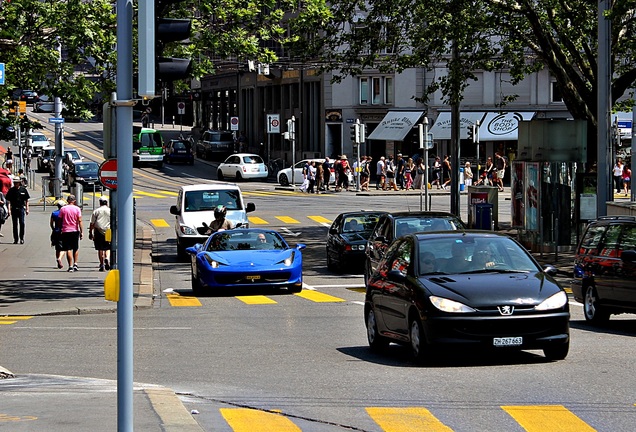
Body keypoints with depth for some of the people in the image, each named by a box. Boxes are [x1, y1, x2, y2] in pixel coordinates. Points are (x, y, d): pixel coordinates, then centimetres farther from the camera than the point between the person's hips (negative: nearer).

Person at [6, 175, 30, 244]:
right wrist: (9, 209, -4)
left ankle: (21, 238, 2)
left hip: (21, 208, -2)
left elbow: (27, 200, 7)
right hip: (14, 209, 2)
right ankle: (15, 239, 11)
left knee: (22, 223, -6)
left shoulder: (23, 190, 2)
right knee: (15, 224, 5)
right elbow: (9, 201, 5)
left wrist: (27, 209, 2)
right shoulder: (11, 190, 4)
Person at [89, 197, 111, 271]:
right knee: (108, 248, 9)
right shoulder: (110, 211, 4)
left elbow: (92, 223, 2)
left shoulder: (96, 211, 2)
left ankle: (102, 264, 3)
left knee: (100, 249, 5)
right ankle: (107, 258, -18)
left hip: (98, 231, 0)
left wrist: (90, 232, 7)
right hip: (108, 231, 0)